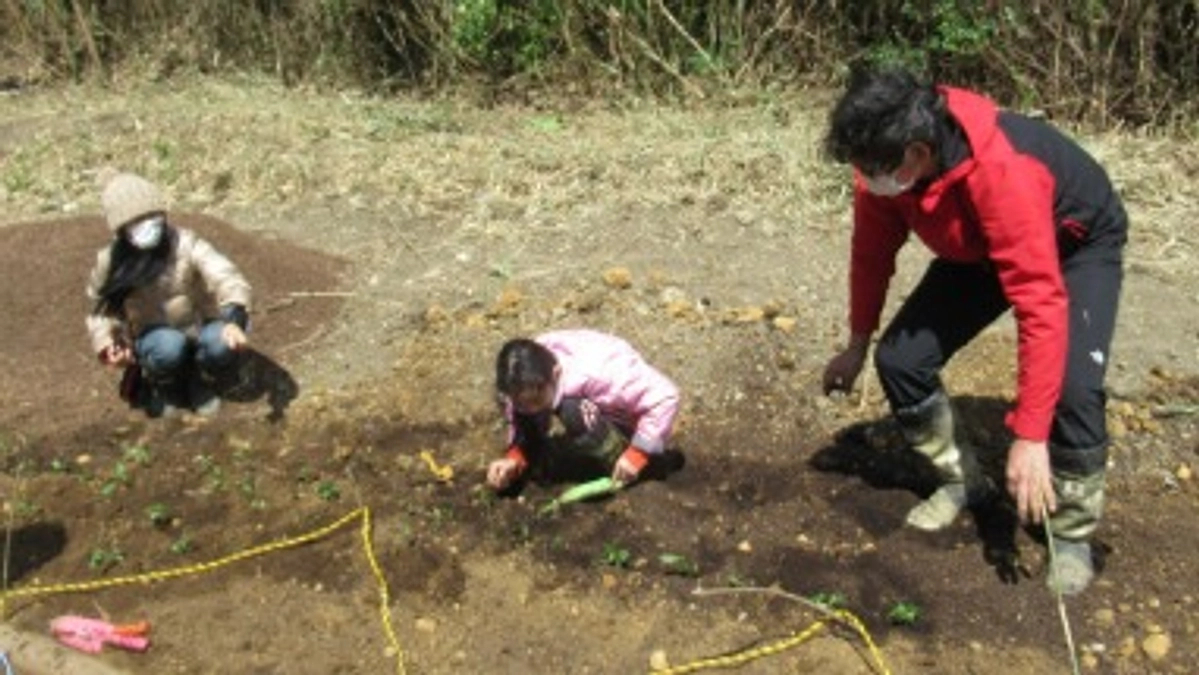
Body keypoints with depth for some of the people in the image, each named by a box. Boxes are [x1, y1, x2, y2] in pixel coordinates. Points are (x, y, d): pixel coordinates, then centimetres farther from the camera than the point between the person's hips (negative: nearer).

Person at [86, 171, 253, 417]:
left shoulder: (185, 244, -20)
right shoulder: (110, 263, -11)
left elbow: (226, 278, -34)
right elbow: (101, 310, 6)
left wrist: (234, 320, -53)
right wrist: (106, 345, -13)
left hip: (198, 328, 0)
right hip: (153, 338, 1)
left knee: (221, 344, -33)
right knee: (169, 346, -35)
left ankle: (201, 384, 2)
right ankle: (162, 388, 1)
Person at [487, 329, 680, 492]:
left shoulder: (596, 375, -39)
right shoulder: (527, 387, -22)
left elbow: (665, 396, -34)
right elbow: (525, 431, -5)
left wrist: (637, 454, -32)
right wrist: (514, 459, -27)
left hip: (626, 425, -5)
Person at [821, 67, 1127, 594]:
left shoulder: (1003, 172, -44)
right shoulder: (886, 163, -24)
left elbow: (1042, 306, -45)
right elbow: (872, 252, -5)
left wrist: (1029, 438, -46)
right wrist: (857, 345, 7)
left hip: (1080, 243, -5)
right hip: (979, 248, 6)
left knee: (1074, 388, -25)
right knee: (900, 358, -8)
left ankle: (1071, 536, 0)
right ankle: (959, 480, 17)